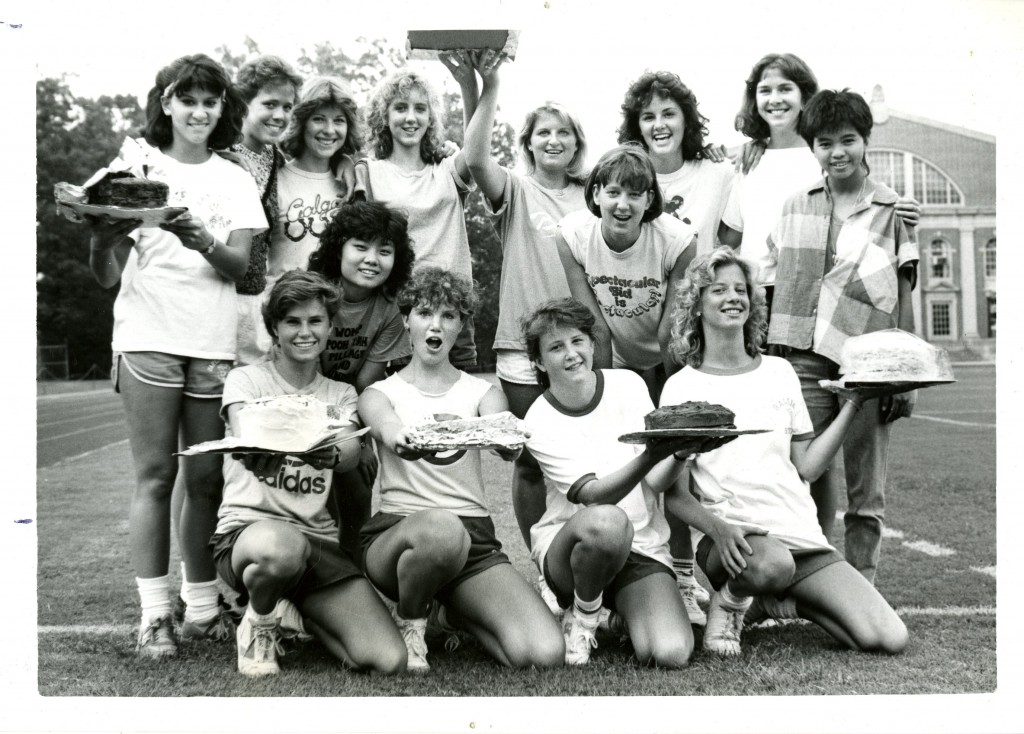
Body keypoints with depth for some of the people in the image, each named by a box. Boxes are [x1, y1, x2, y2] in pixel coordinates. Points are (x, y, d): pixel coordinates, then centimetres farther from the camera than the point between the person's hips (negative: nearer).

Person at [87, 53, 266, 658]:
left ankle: (202, 607, 12)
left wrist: (206, 244, -20)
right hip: (149, 337, -2)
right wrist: (104, 237, -20)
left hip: (215, 344, 3)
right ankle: (155, 614, 1)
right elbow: (108, 274, 2)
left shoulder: (235, 180, 15)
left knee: (207, 478, 3)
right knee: (156, 475, -4)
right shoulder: (138, 166, 6)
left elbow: (241, 266, 1)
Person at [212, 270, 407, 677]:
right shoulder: (246, 379, 6)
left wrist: (329, 455, -33)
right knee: (283, 548, -43)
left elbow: (352, 453, -8)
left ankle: (294, 610, 13)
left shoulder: (341, 394, 14)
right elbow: (245, 451, -14)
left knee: (389, 660, -16)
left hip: (318, 538, 3)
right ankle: (259, 622, -5)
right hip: (247, 526, -3)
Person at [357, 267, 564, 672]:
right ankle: (408, 620, -5)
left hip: (472, 531, 3)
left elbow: (508, 444, -9)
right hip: (395, 531, -2)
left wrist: (505, 439, -35)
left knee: (545, 654, -19)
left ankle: (456, 613, 16)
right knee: (442, 527, -42)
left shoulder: (481, 392, 13)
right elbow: (385, 427, -16)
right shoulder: (380, 392, 9)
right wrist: (401, 440, -42)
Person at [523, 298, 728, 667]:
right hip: (566, 545, -2)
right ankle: (581, 618, -9)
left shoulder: (628, 384, 0)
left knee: (671, 654, -22)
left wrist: (680, 452, -28)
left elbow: (654, 483, -5)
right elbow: (592, 494, -22)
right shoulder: (540, 423, -8)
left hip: (642, 544, 2)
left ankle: (625, 608, 13)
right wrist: (649, 457, -39)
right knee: (606, 521, -40)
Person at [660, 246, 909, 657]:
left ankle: (778, 601, 10)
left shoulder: (779, 372, 15)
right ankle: (727, 604, -6)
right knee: (770, 563, -41)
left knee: (889, 639, -13)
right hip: (728, 537, -4)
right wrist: (718, 528, -22)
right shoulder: (682, 387, 4)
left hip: (801, 534, 4)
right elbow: (673, 492, -3)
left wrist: (853, 405, 6)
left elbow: (806, 466, 10)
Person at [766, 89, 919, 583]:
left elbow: (904, 296, 4)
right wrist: (770, 351, 9)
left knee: (865, 489, 2)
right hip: (804, 358, 2)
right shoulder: (795, 207, 13)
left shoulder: (891, 209, 6)